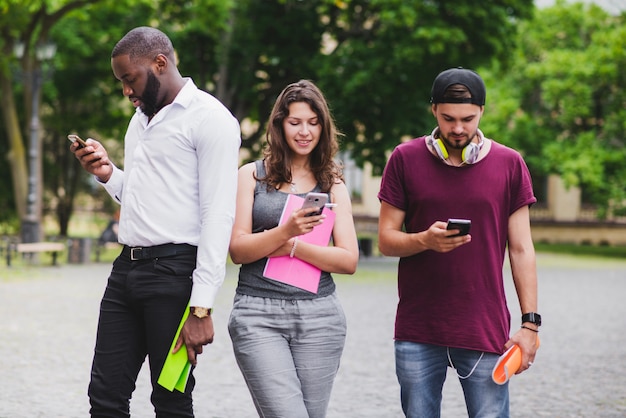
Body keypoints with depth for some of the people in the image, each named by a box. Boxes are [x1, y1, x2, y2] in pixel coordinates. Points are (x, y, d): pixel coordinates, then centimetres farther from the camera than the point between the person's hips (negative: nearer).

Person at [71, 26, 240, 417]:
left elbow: (218, 217, -14)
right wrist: (108, 174, 6)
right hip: (127, 268, 8)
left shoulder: (209, 117, -8)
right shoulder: (141, 119, 20)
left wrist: (201, 307, -19)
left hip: (174, 271, -8)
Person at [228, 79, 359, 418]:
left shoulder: (333, 184, 13)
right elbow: (238, 250, -1)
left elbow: (349, 260, 4)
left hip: (318, 315, 2)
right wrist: (285, 231, -18)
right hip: (258, 315, -2)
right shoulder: (252, 175, 8)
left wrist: (292, 247, -9)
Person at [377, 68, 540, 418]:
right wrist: (425, 240, -18)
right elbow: (386, 240, 3)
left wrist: (530, 323, -1)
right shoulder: (405, 160, 3)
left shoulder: (509, 165, 3)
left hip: (486, 332, 0)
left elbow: (521, 250, 4)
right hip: (418, 334, 1)